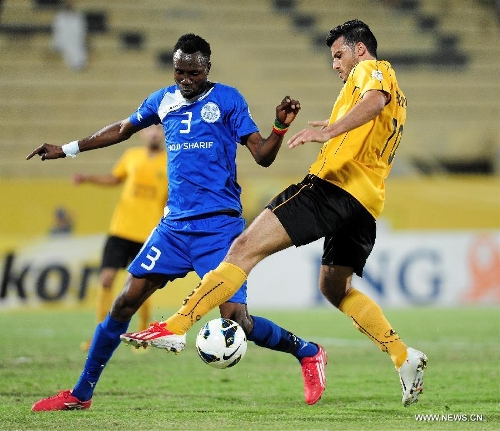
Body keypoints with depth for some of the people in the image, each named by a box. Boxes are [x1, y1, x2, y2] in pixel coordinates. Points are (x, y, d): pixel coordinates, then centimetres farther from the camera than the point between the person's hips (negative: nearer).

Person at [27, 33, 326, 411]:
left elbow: (262, 156, -4)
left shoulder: (227, 99, -2)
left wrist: (281, 126, -22)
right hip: (174, 225, 5)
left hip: (219, 226, -5)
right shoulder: (163, 100, 11)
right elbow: (122, 130, 28)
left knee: (235, 320, -14)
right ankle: (81, 393, 8)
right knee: (126, 301, -2)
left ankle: (308, 354, 10)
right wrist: (68, 149, 30)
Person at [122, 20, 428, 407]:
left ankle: (175, 328, -26)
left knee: (246, 246, -16)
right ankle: (405, 358, 17)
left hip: (335, 185, -10)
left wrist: (328, 131, -35)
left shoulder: (371, 69, 2)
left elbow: (375, 99, -22)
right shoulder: (396, 97, 29)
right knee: (336, 288, 26)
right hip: (367, 203, 10)